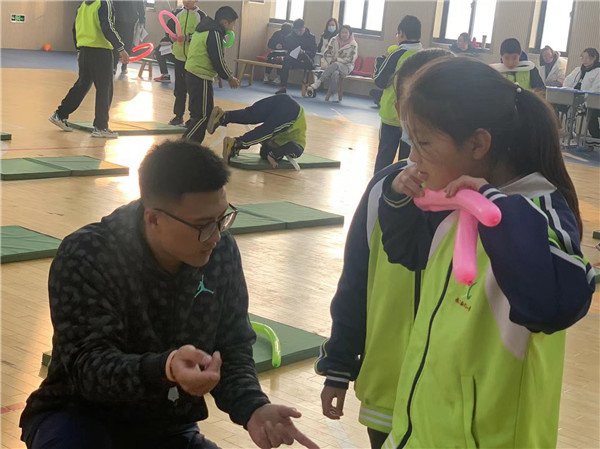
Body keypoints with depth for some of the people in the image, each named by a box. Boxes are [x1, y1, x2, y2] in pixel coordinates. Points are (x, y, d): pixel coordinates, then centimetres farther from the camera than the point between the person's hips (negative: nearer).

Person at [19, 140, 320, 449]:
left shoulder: (222, 253, -9)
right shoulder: (85, 258, -22)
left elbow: (232, 349, -3)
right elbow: (87, 364, -29)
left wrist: (253, 408, -24)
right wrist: (164, 369, -49)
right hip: (83, 418, -3)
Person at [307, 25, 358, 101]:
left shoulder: (353, 44, -2)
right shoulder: (334, 40, 6)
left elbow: (351, 59, -6)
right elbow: (326, 53, 7)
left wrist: (337, 59, -13)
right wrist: (331, 61, -12)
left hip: (346, 67, -2)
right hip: (332, 64, 2)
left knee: (335, 65, -37)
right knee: (335, 73, -38)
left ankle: (316, 84, -41)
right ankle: (335, 95, -38)